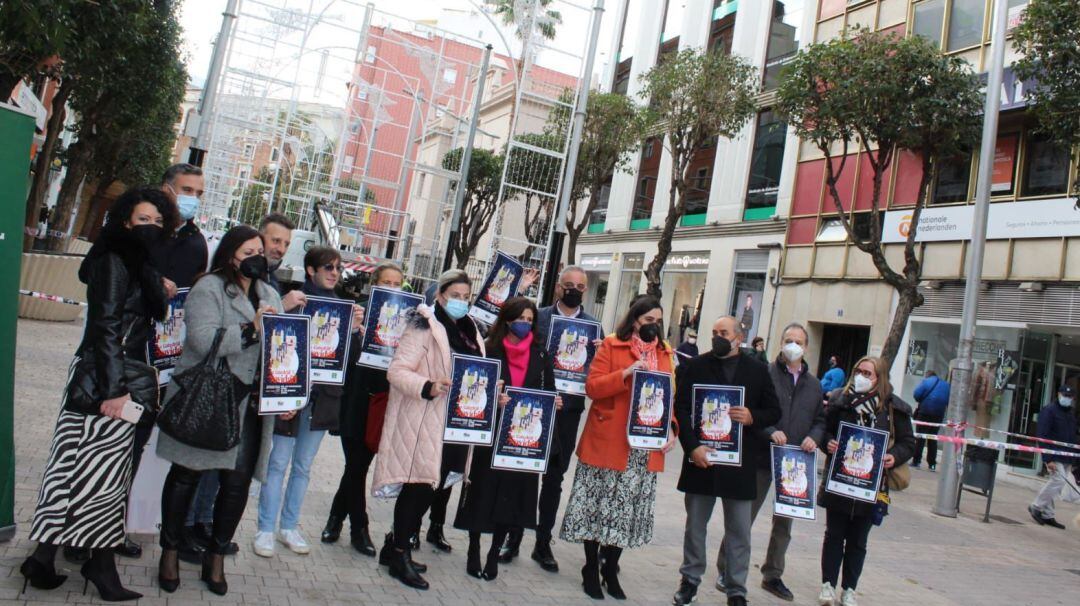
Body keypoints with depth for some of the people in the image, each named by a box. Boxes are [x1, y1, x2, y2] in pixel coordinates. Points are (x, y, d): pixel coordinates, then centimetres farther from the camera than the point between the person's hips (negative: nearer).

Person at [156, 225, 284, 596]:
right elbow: (203, 340, -20)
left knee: (238, 482, 6)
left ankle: (216, 558, 24)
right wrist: (251, 330, -21)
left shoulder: (269, 295, 14)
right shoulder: (209, 288, -6)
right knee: (187, 475, 9)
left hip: (250, 407, 5)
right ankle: (170, 552, 28)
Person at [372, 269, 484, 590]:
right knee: (420, 484, -4)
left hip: (454, 423, 8)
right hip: (423, 422, -8)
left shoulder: (469, 330, 14)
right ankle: (399, 554, 12)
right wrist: (429, 387, -31)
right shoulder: (424, 327, -10)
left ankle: (396, 545, 28)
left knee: (432, 485, 13)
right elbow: (397, 370, -17)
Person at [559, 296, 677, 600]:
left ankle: (611, 571, 23)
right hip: (608, 441, -4)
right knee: (598, 505, 3)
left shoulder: (665, 353, 11)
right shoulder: (611, 345, -3)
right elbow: (592, 387, -10)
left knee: (627, 509, 8)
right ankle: (591, 570, 19)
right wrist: (626, 373, -22)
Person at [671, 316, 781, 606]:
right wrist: (692, 446, -15)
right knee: (695, 525, 12)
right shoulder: (696, 366, 1)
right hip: (702, 457, 0)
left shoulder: (758, 370, 4)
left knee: (739, 531, 8)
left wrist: (752, 417, -14)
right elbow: (682, 409, -4)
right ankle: (690, 580, 27)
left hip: (741, 463, 1)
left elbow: (774, 411, 7)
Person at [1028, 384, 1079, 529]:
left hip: (1067, 458, 7)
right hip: (1054, 456, -7)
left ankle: (1047, 515, 15)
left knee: (1054, 483, 8)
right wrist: (1048, 459, -19)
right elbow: (1043, 436, -12)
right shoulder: (1049, 411, -6)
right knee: (1059, 481, -14)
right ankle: (1036, 506, 0)